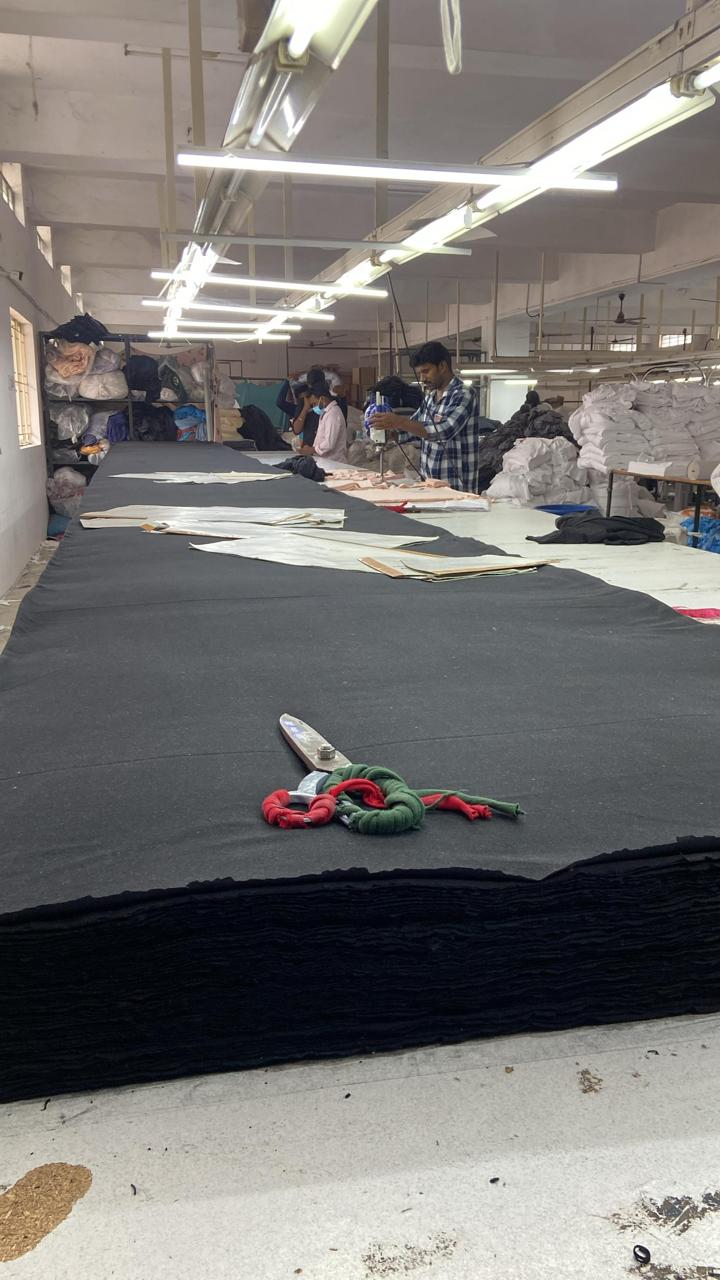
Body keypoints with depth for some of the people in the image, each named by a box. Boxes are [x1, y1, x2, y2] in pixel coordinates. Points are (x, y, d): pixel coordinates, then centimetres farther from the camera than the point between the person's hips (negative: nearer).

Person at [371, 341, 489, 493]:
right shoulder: (430, 396, 12)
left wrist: (400, 422, -29)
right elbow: (412, 427, 23)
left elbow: (444, 431, -26)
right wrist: (389, 425, 3)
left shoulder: (464, 394, -12)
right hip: (429, 483, 7)